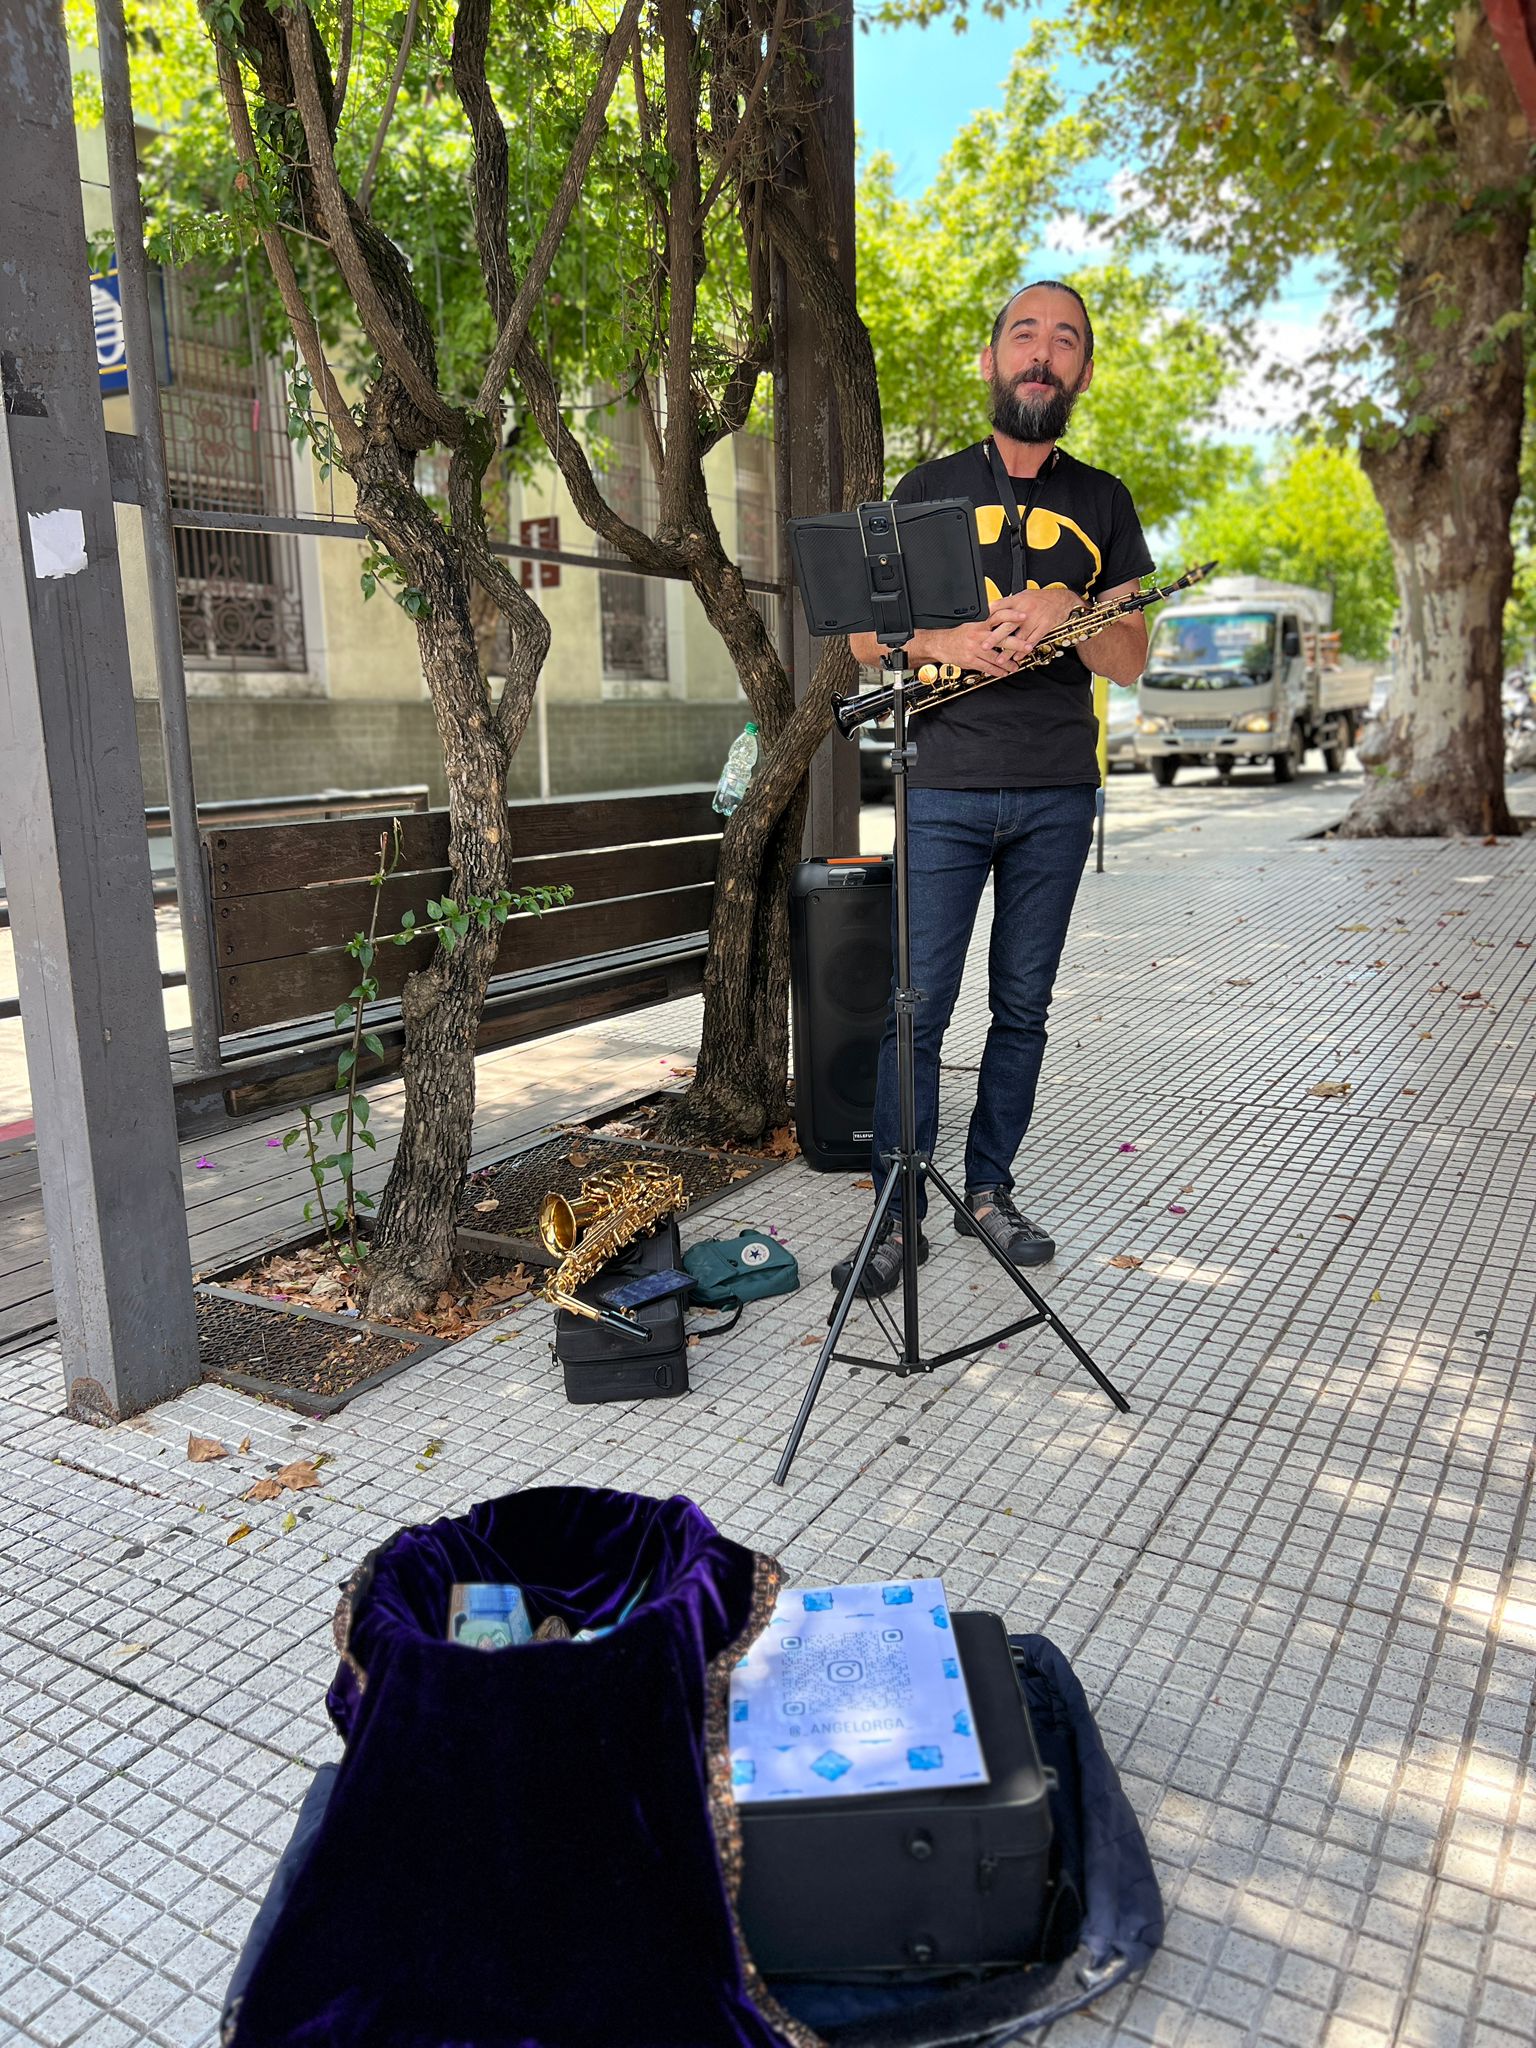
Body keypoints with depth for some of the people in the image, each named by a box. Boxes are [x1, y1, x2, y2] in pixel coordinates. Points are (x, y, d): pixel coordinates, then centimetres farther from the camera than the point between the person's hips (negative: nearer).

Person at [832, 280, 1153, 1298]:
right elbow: (866, 635, 6)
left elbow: (1130, 660, 7)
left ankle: (989, 1187, 21)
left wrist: (1066, 613, -14)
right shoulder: (928, 488, 10)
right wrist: (949, 640, -15)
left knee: (1023, 1007, 7)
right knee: (919, 1004, -4)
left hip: (1058, 793, 2)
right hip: (944, 786, -2)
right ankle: (900, 1213, 5)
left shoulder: (1104, 503, 13)